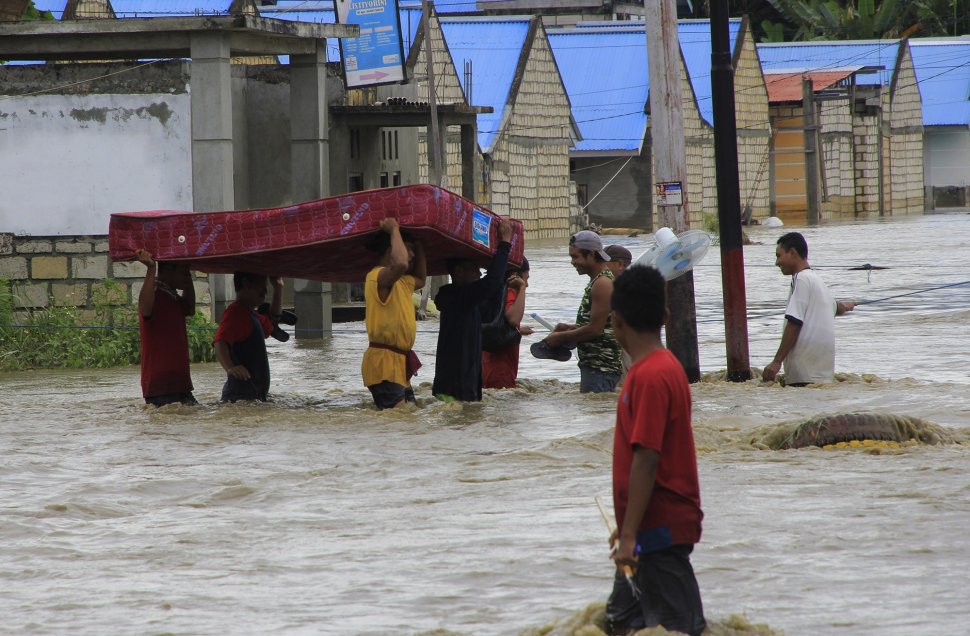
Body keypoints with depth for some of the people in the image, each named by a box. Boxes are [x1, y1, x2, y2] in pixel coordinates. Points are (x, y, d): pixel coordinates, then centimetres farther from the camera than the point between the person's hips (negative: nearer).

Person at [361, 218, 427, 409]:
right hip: (383, 360, -10)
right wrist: (394, 231, -20)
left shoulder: (401, 282, 20)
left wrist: (419, 247, 30)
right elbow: (400, 264, -34)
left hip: (399, 363, 10)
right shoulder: (378, 276, -13)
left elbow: (420, 280, 41)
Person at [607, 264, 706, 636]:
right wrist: (627, 528, 24)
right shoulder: (664, 366, 11)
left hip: (659, 531, -10)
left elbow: (646, 461, -23)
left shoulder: (650, 376, -19)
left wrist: (630, 535, -22)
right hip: (652, 531, 10)